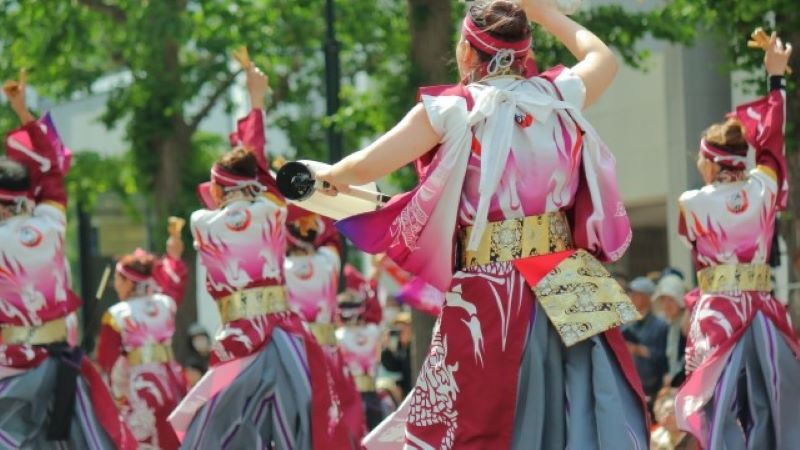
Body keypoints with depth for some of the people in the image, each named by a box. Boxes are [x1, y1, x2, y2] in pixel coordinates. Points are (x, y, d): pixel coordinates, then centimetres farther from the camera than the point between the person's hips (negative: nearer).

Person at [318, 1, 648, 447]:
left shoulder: (451, 110, -3)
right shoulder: (559, 96, 8)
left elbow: (366, 167, -4)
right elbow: (604, 58, 30)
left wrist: (331, 176, 17)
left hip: (489, 297, -3)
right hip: (570, 292, 3)